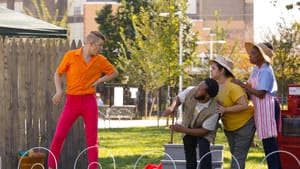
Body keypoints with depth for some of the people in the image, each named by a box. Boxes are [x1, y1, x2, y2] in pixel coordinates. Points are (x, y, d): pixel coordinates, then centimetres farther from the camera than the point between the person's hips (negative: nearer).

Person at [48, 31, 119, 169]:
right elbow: (58, 73, 4)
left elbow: (114, 73, 16)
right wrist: (59, 91, -10)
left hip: (89, 101, 2)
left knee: (92, 138, 1)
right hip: (72, 100, -2)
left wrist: (99, 80, 1)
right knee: (59, 136, -4)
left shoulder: (100, 61, 1)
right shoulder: (70, 56, -5)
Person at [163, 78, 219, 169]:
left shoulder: (213, 111, -37)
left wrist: (182, 129, -31)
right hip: (188, 127, 4)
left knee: (204, 146, -30)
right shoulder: (191, 91, -29)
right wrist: (172, 107, -33)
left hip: (203, 131, -4)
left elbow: (204, 131, -28)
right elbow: (178, 99, -9)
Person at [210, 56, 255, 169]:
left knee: (238, 156, -10)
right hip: (229, 126, 9)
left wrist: (224, 109, -32)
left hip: (244, 124, -9)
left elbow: (244, 105, -32)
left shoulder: (233, 86, -27)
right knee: (234, 154, 15)